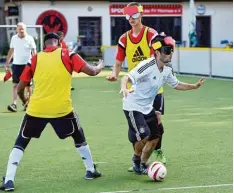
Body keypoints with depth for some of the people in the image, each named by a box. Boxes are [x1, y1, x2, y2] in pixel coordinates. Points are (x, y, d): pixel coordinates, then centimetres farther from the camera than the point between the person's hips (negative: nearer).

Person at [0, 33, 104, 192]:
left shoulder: (35, 59, 7)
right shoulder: (67, 55, 2)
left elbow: (20, 89, 9)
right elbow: (91, 71, -1)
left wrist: (24, 99, 30)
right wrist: (100, 67, 22)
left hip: (36, 109, 1)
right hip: (62, 109, -1)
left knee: (20, 143, 15)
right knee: (79, 138, 25)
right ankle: (91, 171, 32)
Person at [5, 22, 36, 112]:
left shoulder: (29, 39, -6)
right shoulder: (14, 38, 5)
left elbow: (34, 52, -4)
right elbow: (11, 51, 13)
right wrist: (7, 64, 10)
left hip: (27, 64, -2)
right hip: (16, 64, 3)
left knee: (28, 85, 6)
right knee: (15, 85, -5)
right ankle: (14, 104, -10)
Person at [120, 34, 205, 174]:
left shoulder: (167, 70, -1)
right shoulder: (147, 66, -26)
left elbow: (176, 85, 18)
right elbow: (127, 77, -36)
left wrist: (194, 86, 11)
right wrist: (124, 88, -57)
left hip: (147, 108, 8)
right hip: (133, 106, -8)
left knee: (155, 136, 10)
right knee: (144, 135, -19)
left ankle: (142, 165, 28)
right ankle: (136, 161, 9)